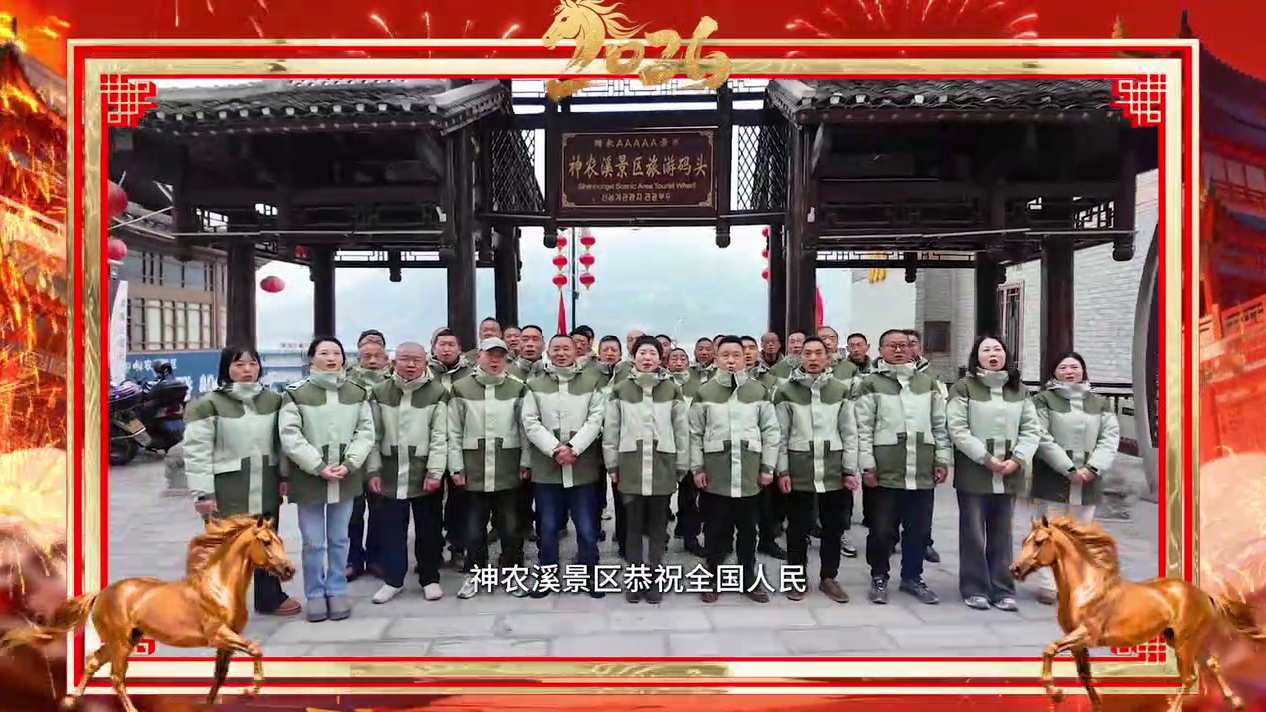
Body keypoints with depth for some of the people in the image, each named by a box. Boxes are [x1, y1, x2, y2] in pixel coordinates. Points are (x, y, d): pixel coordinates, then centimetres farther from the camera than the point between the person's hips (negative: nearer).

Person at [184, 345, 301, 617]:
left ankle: (270, 598, 33)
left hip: (265, 489, 5)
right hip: (226, 492, -5)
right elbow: (196, 452, -12)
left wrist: (284, 476, 8)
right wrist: (203, 493, -16)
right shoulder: (208, 405, -9)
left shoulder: (273, 401, 7)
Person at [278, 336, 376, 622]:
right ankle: (315, 594, 21)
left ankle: (337, 591, 25)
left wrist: (348, 464, -12)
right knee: (313, 542, 6)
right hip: (308, 477, -2)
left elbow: (365, 432, 2)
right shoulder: (296, 393, -4)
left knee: (339, 539, 12)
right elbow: (290, 436, -11)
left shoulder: (358, 393, 6)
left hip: (346, 478, 3)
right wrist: (319, 467, -17)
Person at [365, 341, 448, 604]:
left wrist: (435, 472, -13)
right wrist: (373, 470, 0)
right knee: (390, 528, 8)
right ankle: (393, 579, 22)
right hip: (390, 473, 2)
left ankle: (430, 579, 22)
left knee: (429, 529, 8)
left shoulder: (438, 393, -3)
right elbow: (373, 435, 6)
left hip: (425, 473, -2)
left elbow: (440, 437, -7)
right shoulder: (380, 392, 6)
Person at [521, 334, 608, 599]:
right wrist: (554, 449, -13)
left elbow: (596, 420, -3)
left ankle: (590, 574, 20)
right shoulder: (535, 384, 7)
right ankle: (548, 573, 24)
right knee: (548, 526, 9)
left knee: (587, 527, 5)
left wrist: (573, 448, -14)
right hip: (546, 466, 1)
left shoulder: (592, 382, 5)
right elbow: (530, 423, 0)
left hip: (583, 466, -1)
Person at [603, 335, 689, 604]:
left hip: (663, 466, 0)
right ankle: (635, 578, 18)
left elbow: (681, 429, 5)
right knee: (633, 525, 7)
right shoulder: (620, 390, 4)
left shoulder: (672, 390, 4)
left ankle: (655, 579, 17)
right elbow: (610, 428, 5)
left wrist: (681, 467, 3)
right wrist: (611, 464, 3)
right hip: (630, 465, 0)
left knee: (658, 526, 7)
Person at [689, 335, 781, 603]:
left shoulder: (759, 391, 5)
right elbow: (695, 434, 3)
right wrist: (697, 468, -2)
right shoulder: (704, 392, 2)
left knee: (748, 529, 12)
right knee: (715, 530, 8)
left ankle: (750, 579, 25)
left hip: (750, 473, 1)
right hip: (715, 474, -1)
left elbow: (770, 431, 6)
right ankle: (713, 579, 21)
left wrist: (768, 467, 1)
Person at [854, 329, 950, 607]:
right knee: (882, 529, 4)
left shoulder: (927, 382, 13)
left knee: (919, 529, 12)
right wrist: (867, 466, -11)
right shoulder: (870, 384, -1)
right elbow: (862, 430, -6)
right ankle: (879, 578, 21)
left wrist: (942, 460, 7)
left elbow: (940, 425, 14)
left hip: (922, 471, 4)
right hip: (885, 471, -4)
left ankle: (912, 577, 28)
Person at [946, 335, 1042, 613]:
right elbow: (958, 429, -10)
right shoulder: (964, 387, -3)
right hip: (973, 472, -4)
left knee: (1001, 535, 11)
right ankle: (975, 589, 13)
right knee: (973, 535, 3)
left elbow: (1032, 429, 8)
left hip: (1009, 474, 4)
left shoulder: (1019, 390, 11)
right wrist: (986, 458, -15)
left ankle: (1002, 590, 20)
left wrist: (1018, 459, -7)